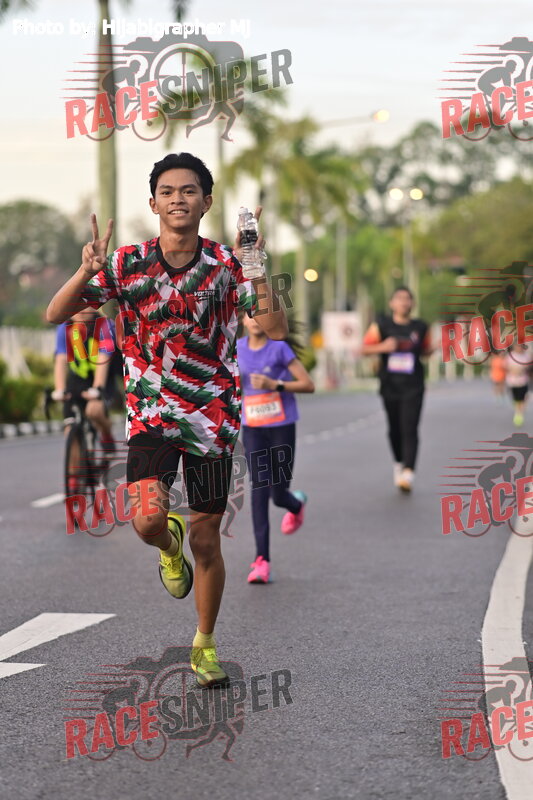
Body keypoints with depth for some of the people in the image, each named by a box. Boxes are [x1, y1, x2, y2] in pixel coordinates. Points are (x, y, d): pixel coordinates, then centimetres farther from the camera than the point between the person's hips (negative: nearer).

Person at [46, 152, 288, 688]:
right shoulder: (128, 264, -3)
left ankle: (205, 644, 27)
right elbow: (56, 315, -4)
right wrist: (86, 273, -22)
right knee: (148, 519, -22)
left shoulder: (226, 265, -4)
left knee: (206, 538, 6)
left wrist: (257, 273, -24)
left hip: (213, 418, 0)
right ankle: (169, 544, 17)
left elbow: (276, 330, -10)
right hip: (150, 416, 0)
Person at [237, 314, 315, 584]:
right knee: (259, 490, -9)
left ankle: (297, 504, 39)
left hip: (282, 427, -3)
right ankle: (262, 560, -11)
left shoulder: (280, 348, -8)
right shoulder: (238, 348, 4)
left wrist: (274, 385, -19)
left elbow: (308, 385, -9)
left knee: (278, 495, 0)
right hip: (253, 430, 3)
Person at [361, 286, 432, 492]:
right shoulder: (382, 325, 0)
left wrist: (432, 350, -4)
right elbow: (364, 349, 0)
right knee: (395, 429, 13)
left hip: (413, 387, -1)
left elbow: (426, 350, 18)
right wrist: (383, 347, -18)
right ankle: (399, 463, 37)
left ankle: (408, 473, -21)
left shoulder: (420, 327, 4)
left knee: (409, 429, -13)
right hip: (390, 385, 1)